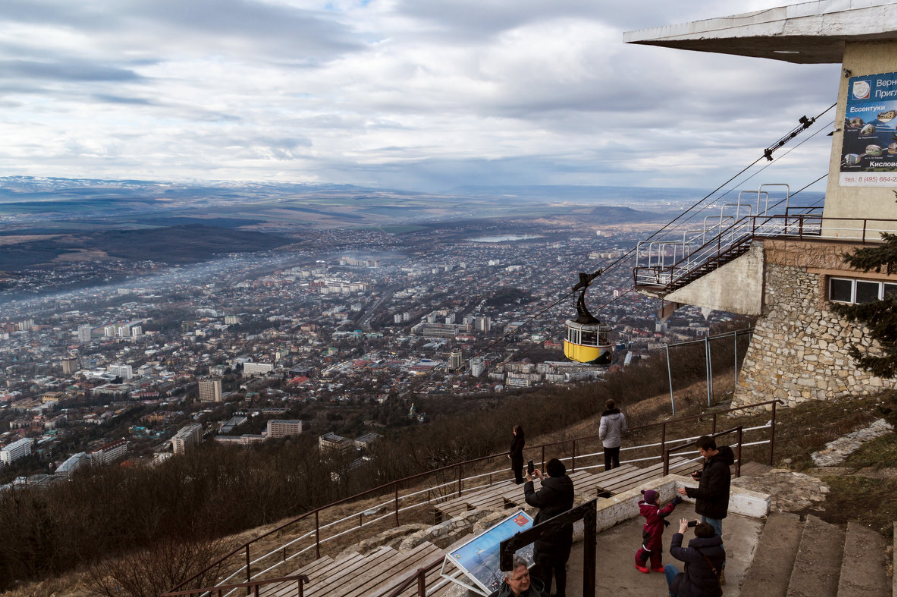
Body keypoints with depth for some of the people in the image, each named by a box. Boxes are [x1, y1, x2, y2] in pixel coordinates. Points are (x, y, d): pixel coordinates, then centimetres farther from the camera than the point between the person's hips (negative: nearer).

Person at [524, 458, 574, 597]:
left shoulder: (549, 490, -29)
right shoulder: (567, 484, -8)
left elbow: (531, 499, -13)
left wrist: (529, 481, 0)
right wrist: (542, 479, 20)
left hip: (549, 535, -7)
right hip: (565, 532, 7)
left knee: (544, 567, 11)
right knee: (560, 566, 22)